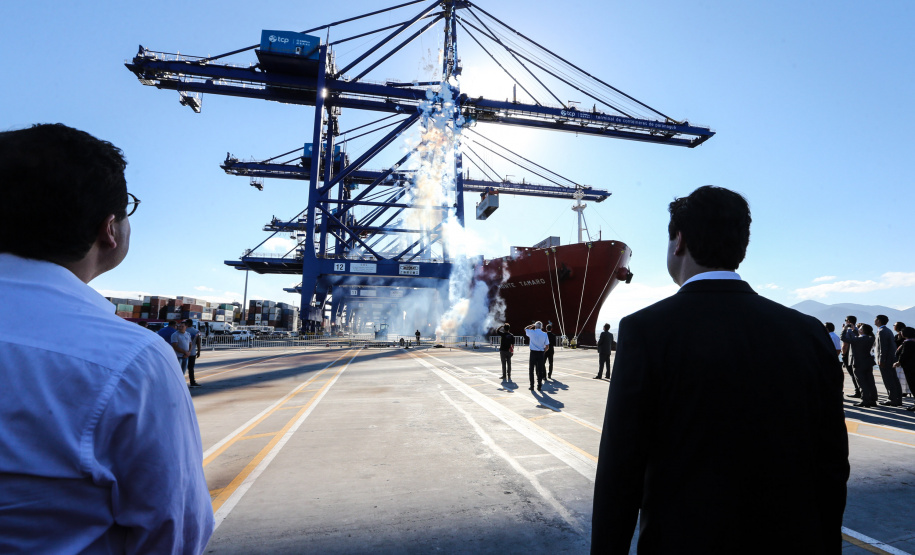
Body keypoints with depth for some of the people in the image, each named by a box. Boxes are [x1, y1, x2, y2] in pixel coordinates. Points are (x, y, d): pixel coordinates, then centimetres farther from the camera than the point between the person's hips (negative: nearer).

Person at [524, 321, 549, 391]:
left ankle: (532, 386, 9)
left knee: (531, 370, 9)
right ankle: (539, 386, 9)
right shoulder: (545, 335, -1)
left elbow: (525, 329, 18)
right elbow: (547, 347, 0)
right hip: (541, 353, 1)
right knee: (540, 370, 8)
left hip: (533, 353, -1)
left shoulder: (532, 332, -5)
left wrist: (532, 325, 20)